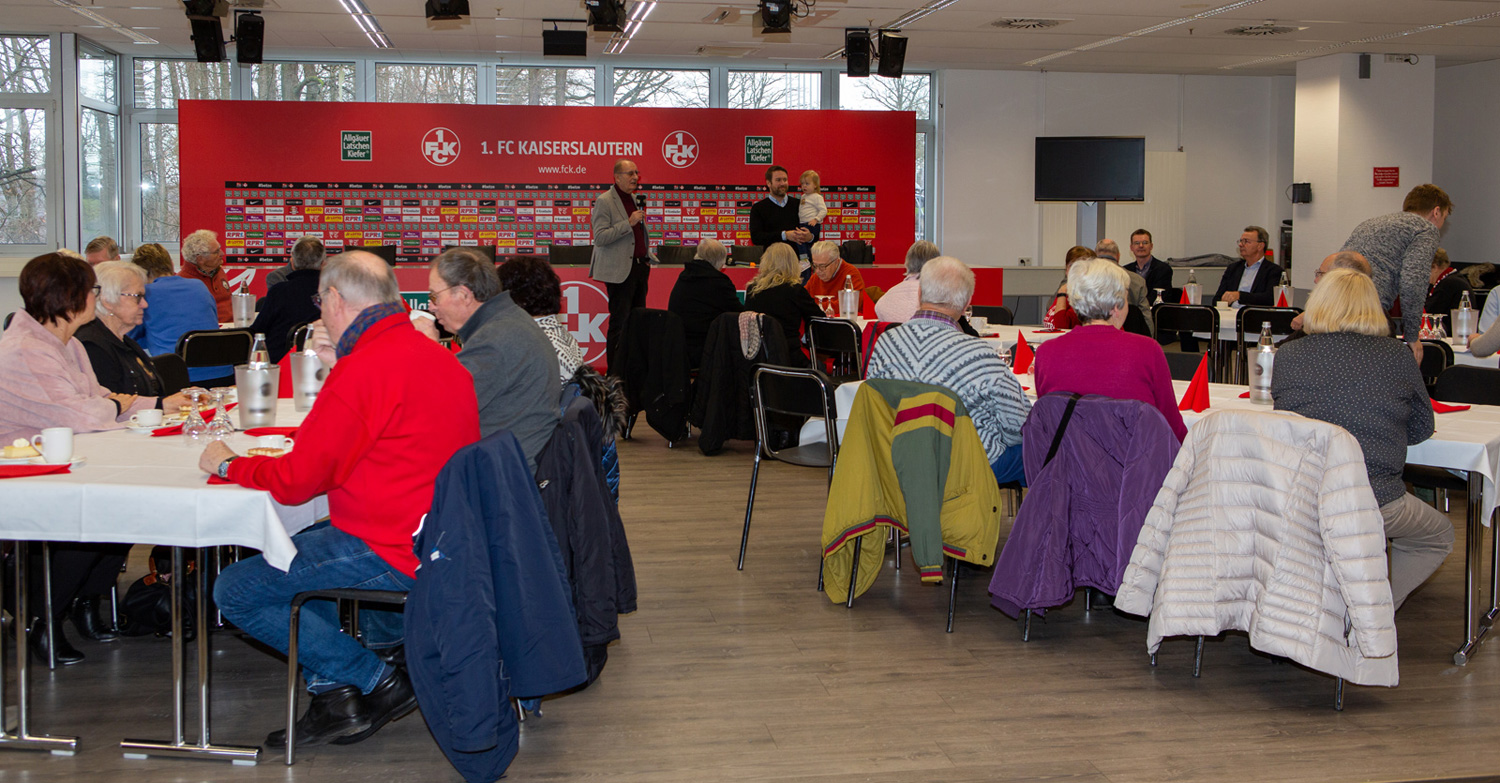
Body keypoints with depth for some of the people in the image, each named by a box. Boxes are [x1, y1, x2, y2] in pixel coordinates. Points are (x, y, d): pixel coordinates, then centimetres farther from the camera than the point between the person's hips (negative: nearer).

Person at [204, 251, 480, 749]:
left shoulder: (364, 369, -19)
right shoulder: (436, 356, 10)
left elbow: (295, 482, -16)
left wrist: (228, 464, 2)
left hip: (391, 553, -10)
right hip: (438, 537, 10)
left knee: (234, 591, -1)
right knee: (289, 549, 29)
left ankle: (377, 682, 1)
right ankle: (334, 693, 18)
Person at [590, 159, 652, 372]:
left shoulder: (635, 199, 16)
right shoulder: (604, 201, -10)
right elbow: (600, 237, -18)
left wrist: (647, 255, 18)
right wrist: (629, 223, -22)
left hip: (639, 266, 8)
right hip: (620, 270, -8)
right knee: (620, 322, -6)